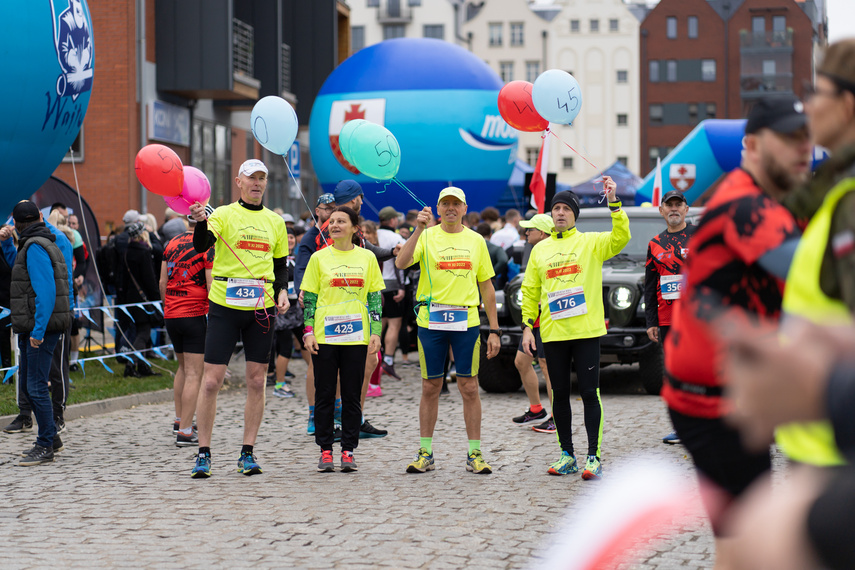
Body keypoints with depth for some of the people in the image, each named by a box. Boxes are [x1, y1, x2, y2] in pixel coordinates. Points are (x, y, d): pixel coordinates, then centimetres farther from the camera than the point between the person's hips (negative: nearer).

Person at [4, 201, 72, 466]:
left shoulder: (35, 248, -15)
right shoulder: (48, 244, 16)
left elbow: (45, 290, -24)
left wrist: (38, 330, -26)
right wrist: (5, 241, 26)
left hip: (41, 329, -10)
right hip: (32, 329, 10)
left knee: (36, 386, -7)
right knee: (27, 382, 16)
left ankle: (45, 446, -3)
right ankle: (51, 438, 23)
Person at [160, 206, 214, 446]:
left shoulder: (171, 244, 10)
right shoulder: (207, 247, -8)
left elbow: (163, 282, 12)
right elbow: (211, 287, -13)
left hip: (171, 315, 7)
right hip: (195, 314, -7)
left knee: (183, 367, 23)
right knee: (194, 373, -4)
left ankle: (179, 420, 24)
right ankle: (185, 431, -7)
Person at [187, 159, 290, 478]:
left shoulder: (275, 222, 13)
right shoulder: (224, 214, -1)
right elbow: (201, 245, -18)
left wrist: (282, 291, 2)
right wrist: (200, 221, -38)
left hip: (261, 308, 4)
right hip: (224, 306, -4)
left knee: (256, 381, 4)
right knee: (211, 380, -5)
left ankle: (248, 453, 12)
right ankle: (203, 454, 4)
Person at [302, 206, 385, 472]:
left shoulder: (367, 257, 6)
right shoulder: (319, 258, 4)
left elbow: (375, 297, 8)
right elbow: (309, 298, 5)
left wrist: (376, 332, 0)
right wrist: (308, 331, -4)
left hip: (356, 337, 1)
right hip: (324, 337, -1)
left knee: (352, 396, 3)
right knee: (325, 395, 2)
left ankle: (348, 450, 10)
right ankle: (325, 450, 9)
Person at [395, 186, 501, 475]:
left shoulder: (476, 240, 9)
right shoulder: (427, 237, 3)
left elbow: (487, 286, 12)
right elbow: (401, 263, -14)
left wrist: (494, 330, 8)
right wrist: (418, 229, -23)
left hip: (466, 321, 1)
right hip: (431, 320, -1)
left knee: (469, 388, 2)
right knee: (430, 387, 5)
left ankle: (475, 454, 8)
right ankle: (425, 453, 13)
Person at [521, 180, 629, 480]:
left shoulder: (591, 242, 3)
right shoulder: (540, 249, 13)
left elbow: (621, 237, -15)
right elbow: (529, 290, 14)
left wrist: (613, 202, -23)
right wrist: (527, 326, 6)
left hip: (586, 331, -3)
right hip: (553, 334, 3)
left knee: (590, 394, -5)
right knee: (560, 394, 8)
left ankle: (594, 457, -3)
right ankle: (567, 455, 16)